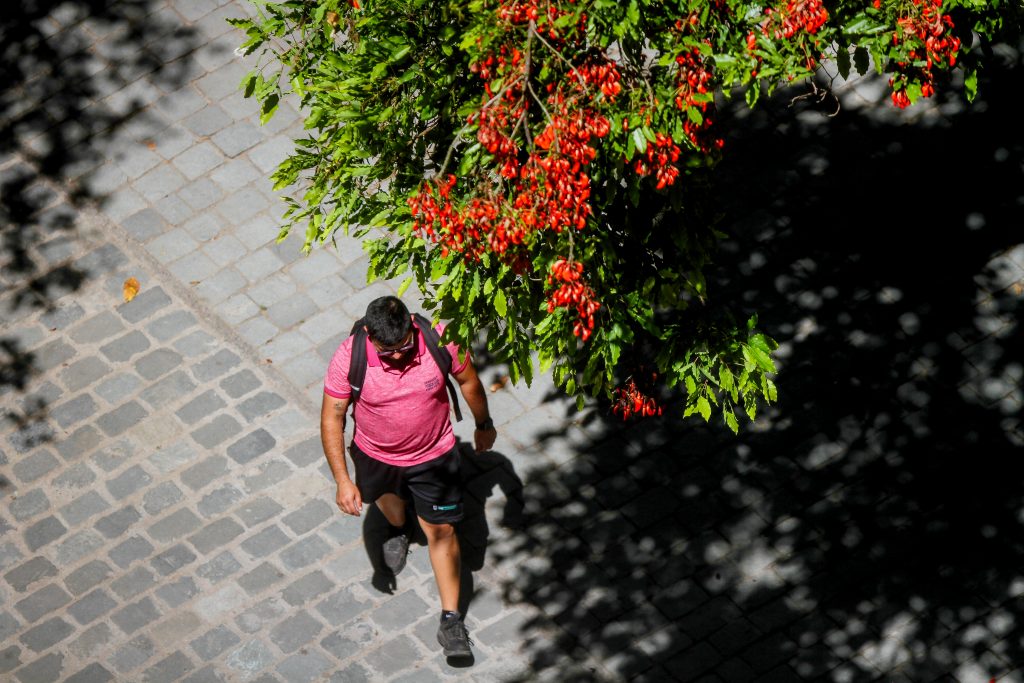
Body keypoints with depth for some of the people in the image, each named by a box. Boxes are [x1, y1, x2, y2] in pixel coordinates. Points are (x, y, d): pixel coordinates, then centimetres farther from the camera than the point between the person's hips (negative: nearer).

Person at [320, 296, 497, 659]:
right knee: (387, 495, 33)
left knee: (442, 532, 2)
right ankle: (398, 528, 69)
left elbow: (468, 380, -9)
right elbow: (332, 417, -22)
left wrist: (484, 424, 7)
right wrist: (342, 481, -26)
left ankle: (450, 621, 16)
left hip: (434, 455, -1)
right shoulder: (349, 358, -32)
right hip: (376, 455, 1)